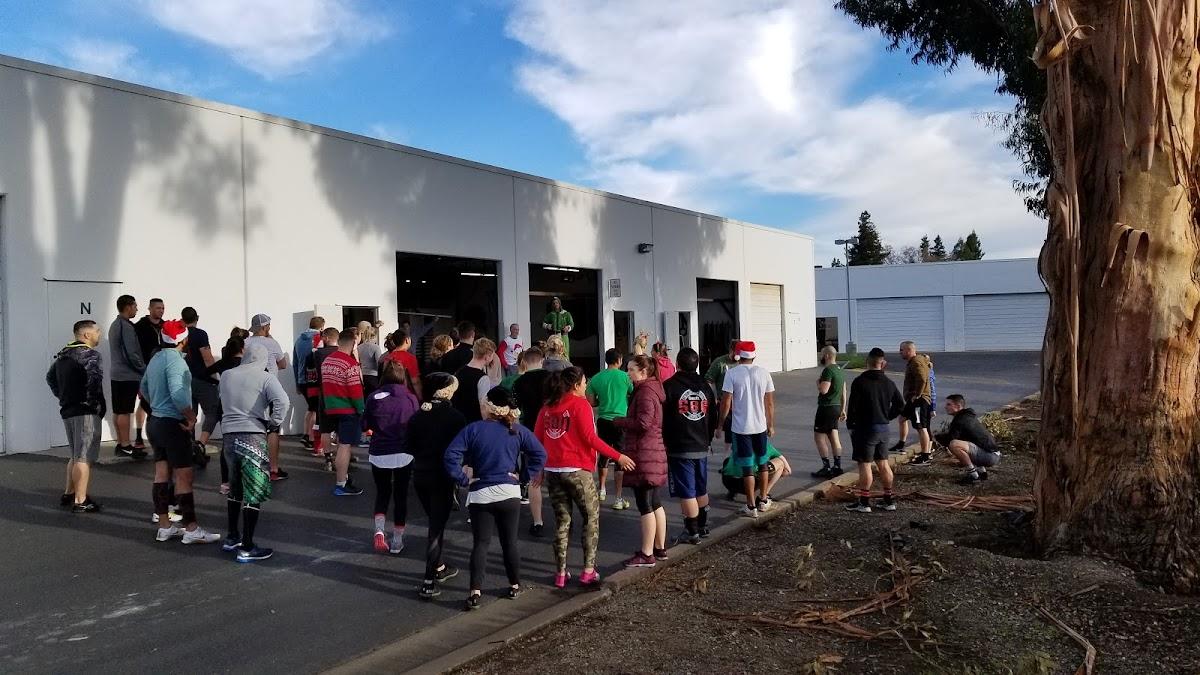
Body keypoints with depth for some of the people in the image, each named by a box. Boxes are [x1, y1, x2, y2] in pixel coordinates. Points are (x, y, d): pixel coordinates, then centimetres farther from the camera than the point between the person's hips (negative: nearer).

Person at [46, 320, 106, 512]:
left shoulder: (63, 355, 16)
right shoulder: (91, 355, -13)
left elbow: (50, 377, 27)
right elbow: (94, 379, -30)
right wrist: (95, 403, -17)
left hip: (68, 411, 9)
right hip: (86, 412, -9)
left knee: (75, 455, 22)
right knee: (84, 458, -6)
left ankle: (69, 493, 29)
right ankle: (80, 502, -5)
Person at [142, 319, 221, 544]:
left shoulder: (155, 359, 12)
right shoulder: (175, 360, -17)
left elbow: (144, 388, 24)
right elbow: (178, 394, -27)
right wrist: (191, 417, -16)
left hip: (155, 422, 10)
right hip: (173, 424, -10)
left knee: (161, 474, 12)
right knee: (184, 477, -6)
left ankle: (164, 526, 18)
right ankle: (191, 529, -4)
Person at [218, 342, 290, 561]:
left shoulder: (226, 376, 9)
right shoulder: (266, 378, -7)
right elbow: (282, 401, -20)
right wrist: (274, 422, -7)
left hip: (228, 435, 6)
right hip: (252, 437, -6)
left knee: (235, 487, 23)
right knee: (254, 492, 2)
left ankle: (232, 537, 34)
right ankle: (247, 548, 5)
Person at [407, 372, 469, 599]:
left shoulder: (418, 416, -1)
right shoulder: (455, 417, -12)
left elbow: (409, 446, 3)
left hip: (420, 476, 5)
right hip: (442, 478, -5)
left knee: (435, 522, 22)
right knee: (437, 527, 0)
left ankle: (439, 568, 33)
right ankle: (429, 583, -2)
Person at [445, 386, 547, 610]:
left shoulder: (473, 429, -6)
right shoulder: (518, 431, -1)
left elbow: (451, 455, -15)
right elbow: (540, 454, -5)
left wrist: (463, 479, -7)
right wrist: (524, 476, 0)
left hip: (480, 494, -1)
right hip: (509, 493, 1)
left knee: (480, 543, 3)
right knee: (510, 542, 14)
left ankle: (475, 592, -7)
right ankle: (515, 586, 24)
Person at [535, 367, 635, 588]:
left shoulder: (547, 407, 10)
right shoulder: (580, 404, -7)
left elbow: (537, 440, 10)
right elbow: (590, 438, -14)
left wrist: (538, 470, 20)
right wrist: (618, 457, -9)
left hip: (552, 471, 6)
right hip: (577, 470, -5)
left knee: (562, 521, 14)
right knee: (591, 517, 9)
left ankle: (561, 573, 14)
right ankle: (588, 570, 7)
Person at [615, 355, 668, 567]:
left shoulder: (645, 391, -14)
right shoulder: (652, 388, 17)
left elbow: (643, 423, -22)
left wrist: (618, 421, -10)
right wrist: (625, 422, 8)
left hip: (644, 454, -10)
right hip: (654, 451, 10)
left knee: (645, 505, -5)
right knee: (655, 502, 16)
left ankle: (647, 554, 0)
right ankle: (660, 548, 24)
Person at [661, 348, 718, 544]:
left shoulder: (669, 386, -11)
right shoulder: (705, 386, 7)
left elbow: (661, 418, -9)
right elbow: (713, 418, 13)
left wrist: (665, 442, 3)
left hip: (679, 449, -6)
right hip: (701, 448, 6)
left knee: (687, 493, 0)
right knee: (701, 489, 19)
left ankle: (692, 532, 6)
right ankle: (703, 526, 30)